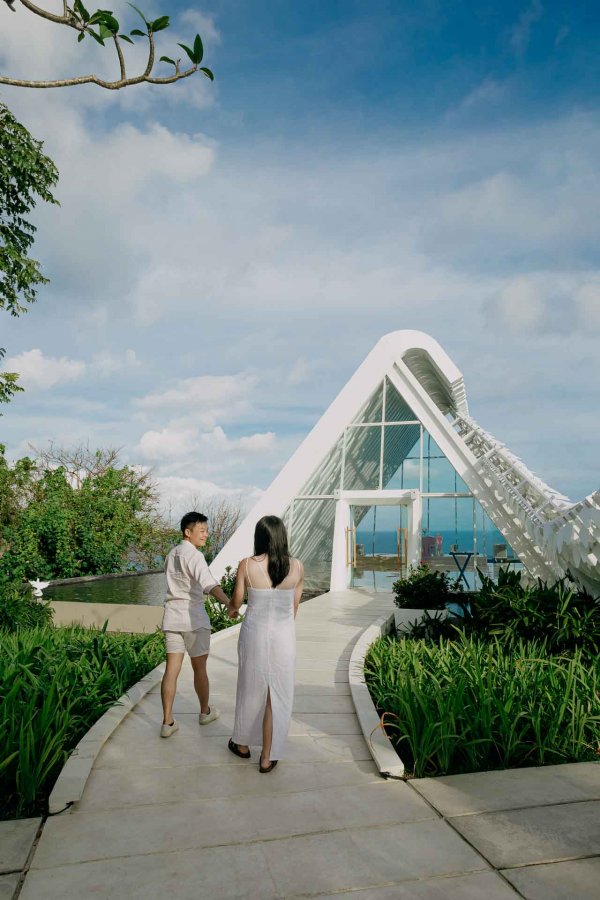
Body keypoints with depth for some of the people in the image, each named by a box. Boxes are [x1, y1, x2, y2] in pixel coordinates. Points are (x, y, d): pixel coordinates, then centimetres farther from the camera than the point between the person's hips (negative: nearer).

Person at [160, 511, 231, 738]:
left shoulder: (171, 554, 11)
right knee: (199, 668, 12)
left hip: (172, 616, 6)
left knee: (172, 669, 7)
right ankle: (205, 712, 29)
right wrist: (228, 602, -45)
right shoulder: (194, 555, -15)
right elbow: (209, 583, -33)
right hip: (193, 617, -6)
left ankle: (167, 722, 8)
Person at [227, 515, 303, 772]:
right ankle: (268, 757, 22)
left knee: (250, 690, 18)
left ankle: (242, 744, 38)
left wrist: (231, 610, 22)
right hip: (284, 636, 1)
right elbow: (295, 606, 3)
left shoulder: (247, 565, -12)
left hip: (254, 634, 0)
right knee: (277, 695, 12)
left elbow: (236, 602, -1)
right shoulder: (296, 567, -7)